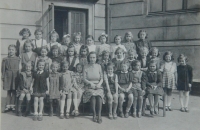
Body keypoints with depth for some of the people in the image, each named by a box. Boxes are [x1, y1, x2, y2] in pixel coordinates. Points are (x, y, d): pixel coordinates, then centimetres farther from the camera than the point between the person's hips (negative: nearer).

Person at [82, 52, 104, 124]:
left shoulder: (98, 66, 9)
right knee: (92, 94, -34)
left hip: (98, 86, 1)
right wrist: (90, 83, -15)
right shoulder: (86, 67, 5)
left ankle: (99, 115, -27)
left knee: (99, 94, -33)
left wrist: (99, 83, -10)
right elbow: (84, 79, 2)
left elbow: (102, 78, 9)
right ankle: (94, 114, -23)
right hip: (89, 86, -1)